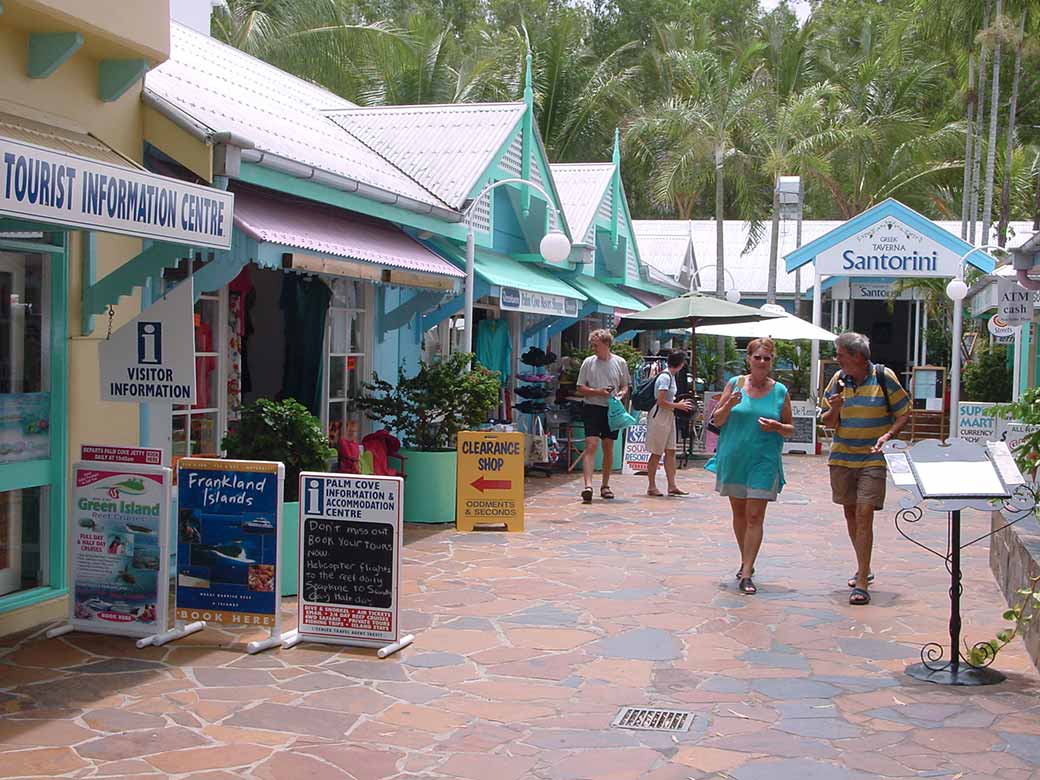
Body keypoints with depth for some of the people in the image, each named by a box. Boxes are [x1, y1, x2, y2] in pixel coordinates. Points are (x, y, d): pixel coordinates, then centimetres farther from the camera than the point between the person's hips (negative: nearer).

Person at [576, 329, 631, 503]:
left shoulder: (620, 363, 6)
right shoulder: (588, 362, 2)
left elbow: (625, 385, 13)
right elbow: (580, 389, 2)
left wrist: (622, 393, -9)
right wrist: (598, 392, -13)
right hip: (592, 408, -2)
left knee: (609, 449, 9)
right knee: (591, 446, -14)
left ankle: (605, 486, 21)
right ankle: (588, 485, -22)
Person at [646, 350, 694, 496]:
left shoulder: (671, 376, 11)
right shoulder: (665, 377, -18)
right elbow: (661, 402, -21)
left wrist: (679, 404, 6)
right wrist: (678, 406, -13)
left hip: (668, 417, 9)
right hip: (659, 417, -9)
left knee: (670, 451, 7)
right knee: (657, 453, -1)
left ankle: (672, 486, 10)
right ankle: (651, 487, 7)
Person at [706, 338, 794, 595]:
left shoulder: (780, 391, 2)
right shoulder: (735, 384, 3)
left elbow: (790, 429, 10)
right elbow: (717, 420, 4)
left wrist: (777, 427, -12)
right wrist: (729, 405, -15)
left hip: (764, 461, -2)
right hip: (733, 458, 2)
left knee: (755, 516, -9)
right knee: (739, 513, 14)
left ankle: (746, 574, -9)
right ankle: (746, 562, 32)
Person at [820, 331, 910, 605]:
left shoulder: (884, 377, -6)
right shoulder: (839, 379, 4)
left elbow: (904, 413, 1)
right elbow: (827, 423, 8)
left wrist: (888, 435, -16)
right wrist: (834, 409, -14)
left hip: (873, 458, -4)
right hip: (842, 457, 5)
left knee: (864, 514, -12)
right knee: (850, 513, 14)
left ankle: (862, 583, -10)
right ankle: (864, 568, 33)